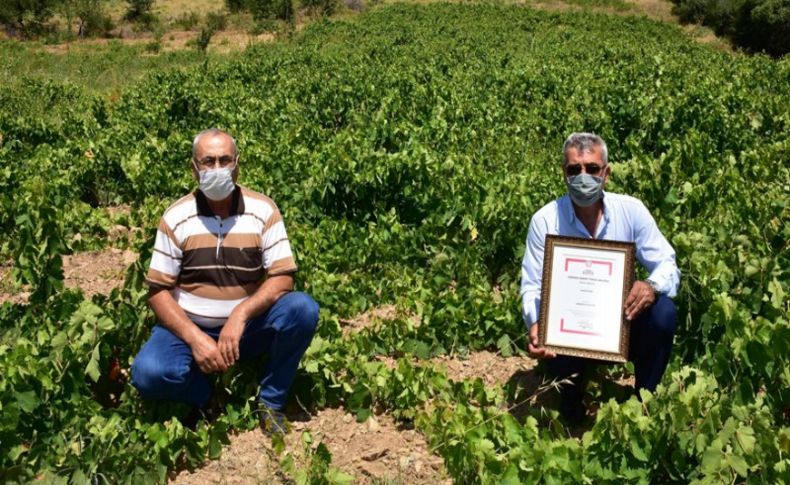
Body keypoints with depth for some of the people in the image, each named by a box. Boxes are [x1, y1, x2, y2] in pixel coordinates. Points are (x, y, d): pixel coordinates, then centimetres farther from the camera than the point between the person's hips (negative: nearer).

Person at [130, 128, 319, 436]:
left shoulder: (263, 211, -7)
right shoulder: (175, 218, -6)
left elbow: (283, 278, -11)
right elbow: (158, 291, -6)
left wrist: (240, 315, -27)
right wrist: (195, 338, -22)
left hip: (249, 325, 1)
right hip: (190, 327, 0)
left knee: (303, 309, -28)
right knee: (148, 373, -30)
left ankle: (271, 400, -8)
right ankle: (208, 397, 3)